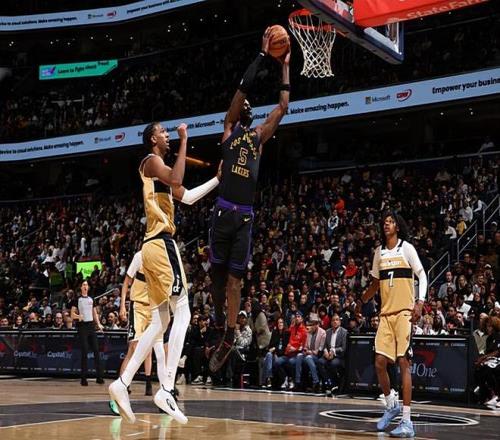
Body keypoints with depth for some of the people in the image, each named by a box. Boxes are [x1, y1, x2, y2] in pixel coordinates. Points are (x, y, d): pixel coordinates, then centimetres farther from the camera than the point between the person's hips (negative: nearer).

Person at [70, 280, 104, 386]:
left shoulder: (91, 299, 16)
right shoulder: (77, 299, 4)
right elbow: (72, 314, 0)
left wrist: (98, 324, 7)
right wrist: (78, 316, -21)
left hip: (91, 325, 4)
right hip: (82, 326, -4)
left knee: (96, 350, -1)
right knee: (84, 352, -6)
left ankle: (99, 376, 1)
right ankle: (83, 378, -1)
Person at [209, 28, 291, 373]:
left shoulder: (259, 136, 19)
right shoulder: (229, 129, 9)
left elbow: (283, 108, 17)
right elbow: (244, 87, 1)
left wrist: (285, 67, 20)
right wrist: (263, 55, 3)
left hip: (245, 216, 2)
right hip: (224, 212, -2)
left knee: (234, 278, 1)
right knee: (218, 272, 7)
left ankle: (228, 338, 1)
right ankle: (219, 320, 29)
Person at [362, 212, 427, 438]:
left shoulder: (406, 248, -2)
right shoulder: (379, 252, 14)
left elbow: (422, 275, -5)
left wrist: (420, 302, -18)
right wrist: (361, 300, 18)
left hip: (404, 312, -5)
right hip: (386, 313, 5)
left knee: (403, 363, -9)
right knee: (379, 363, 0)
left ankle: (407, 421, -10)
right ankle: (391, 404, 25)